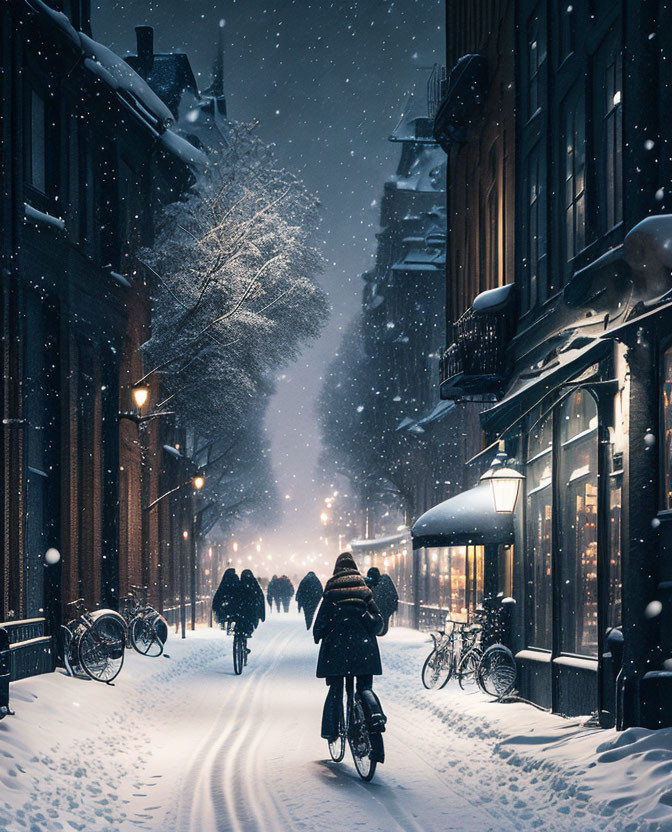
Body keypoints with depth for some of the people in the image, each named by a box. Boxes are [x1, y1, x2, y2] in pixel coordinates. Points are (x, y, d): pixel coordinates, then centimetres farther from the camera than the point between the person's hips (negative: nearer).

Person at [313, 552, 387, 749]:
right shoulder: (364, 591, 4)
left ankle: (330, 730, 9)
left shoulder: (331, 593, -2)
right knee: (365, 687, 9)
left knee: (335, 690, 9)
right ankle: (376, 717, -17)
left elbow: (322, 620, -1)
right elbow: (377, 619, 3)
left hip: (337, 646, -1)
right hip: (364, 648, 1)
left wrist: (318, 635, 18)